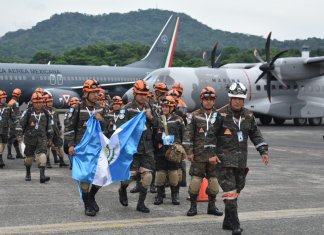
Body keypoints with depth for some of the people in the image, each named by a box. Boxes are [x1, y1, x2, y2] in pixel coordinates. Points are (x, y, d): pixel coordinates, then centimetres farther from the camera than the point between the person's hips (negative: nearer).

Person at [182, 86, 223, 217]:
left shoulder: (219, 116, 7)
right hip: (198, 155, -2)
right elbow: (188, 134, 1)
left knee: (214, 181, 5)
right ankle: (193, 206, 10)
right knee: (195, 180, -3)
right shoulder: (195, 115, 2)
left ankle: (212, 206, 19)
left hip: (214, 155, 2)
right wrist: (189, 152, -5)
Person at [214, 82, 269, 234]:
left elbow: (255, 134, 17)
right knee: (229, 191, -10)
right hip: (225, 158, -6)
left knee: (237, 189, 12)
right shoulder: (221, 114, -8)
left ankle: (227, 222, 24)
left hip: (241, 159, 6)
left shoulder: (248, 115, 8)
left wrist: (263, 151, 10)